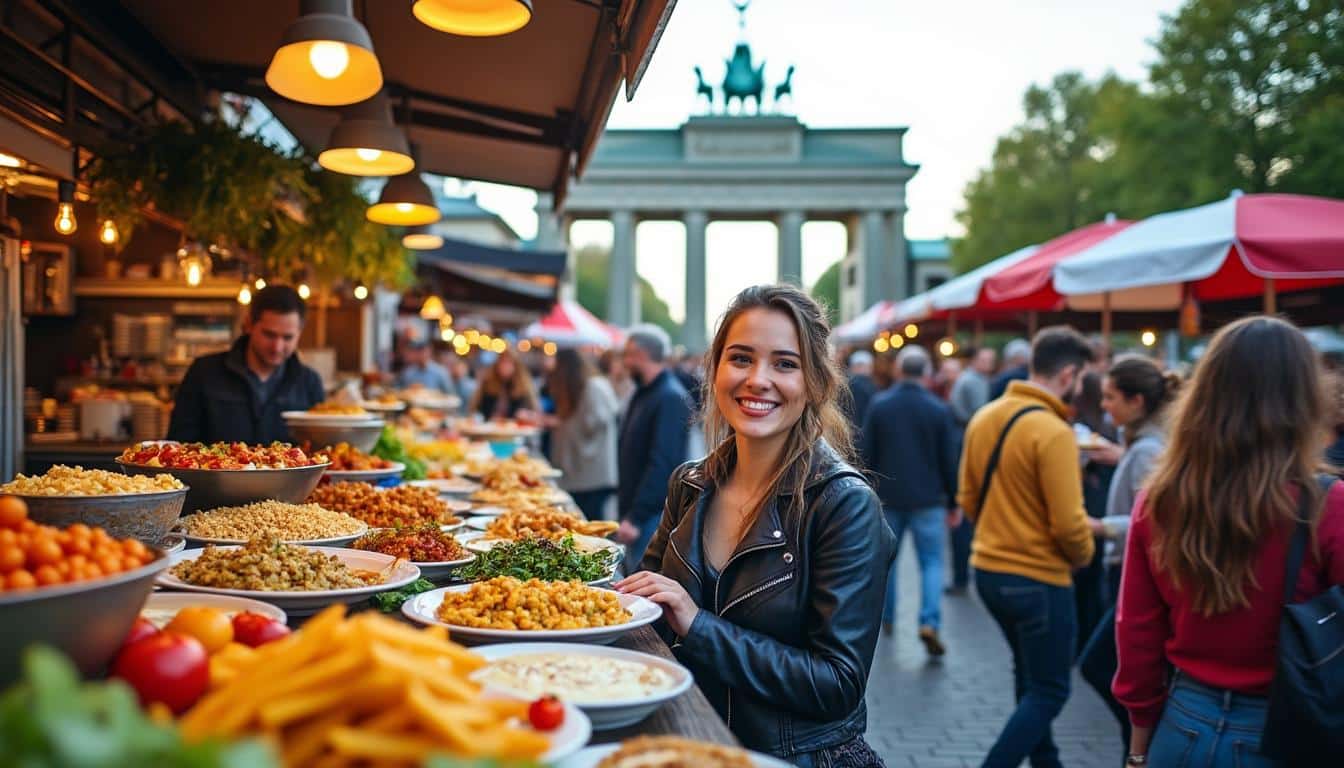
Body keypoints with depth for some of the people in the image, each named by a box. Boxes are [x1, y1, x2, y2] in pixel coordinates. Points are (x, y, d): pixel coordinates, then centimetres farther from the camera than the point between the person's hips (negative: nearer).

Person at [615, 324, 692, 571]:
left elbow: (663, 464, -24)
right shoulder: (644, 393, 15)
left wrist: (635, 517, -25)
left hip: (655, 514, -10)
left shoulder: (671, 398, -17)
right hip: (636, 512, 10)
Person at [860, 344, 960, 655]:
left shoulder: (879, 405, -3)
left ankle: (886, 617, 28)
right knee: (932, 561, 4)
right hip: (928, 499, -2)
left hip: (887, 497, 2)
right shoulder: (939, 409, -6)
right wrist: (953, 502, 7)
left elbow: (866, 454, -2)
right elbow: (949, 461, -2)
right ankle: (929, 622, -12)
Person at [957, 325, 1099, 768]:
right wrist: (1084, 553, -1)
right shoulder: (1053, 431, -21)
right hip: (1038, 580, -8)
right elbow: (1068, 524, -21)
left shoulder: (984, 417, 2)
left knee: (1029, 675, 26)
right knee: (1048, 693, 8)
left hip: (988, 570, 8)